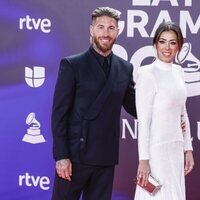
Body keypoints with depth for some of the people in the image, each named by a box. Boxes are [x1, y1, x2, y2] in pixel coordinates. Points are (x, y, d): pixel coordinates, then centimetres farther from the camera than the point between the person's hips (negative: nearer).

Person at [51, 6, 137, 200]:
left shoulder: (125, 68, 9)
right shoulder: (71, 65, -3)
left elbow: (132, 106, 16)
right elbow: (59, 113, -6)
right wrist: (61, 156, -13)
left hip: (106, 158, 4)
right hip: (75, 155, -4)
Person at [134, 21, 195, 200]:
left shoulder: (178, 71, 10)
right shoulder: (147, 73, -12)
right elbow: (143, 120, -15)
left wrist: (188, 148, 14)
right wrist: (143, 159, -17)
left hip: (176, 149, 7)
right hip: (157, 149, -7)